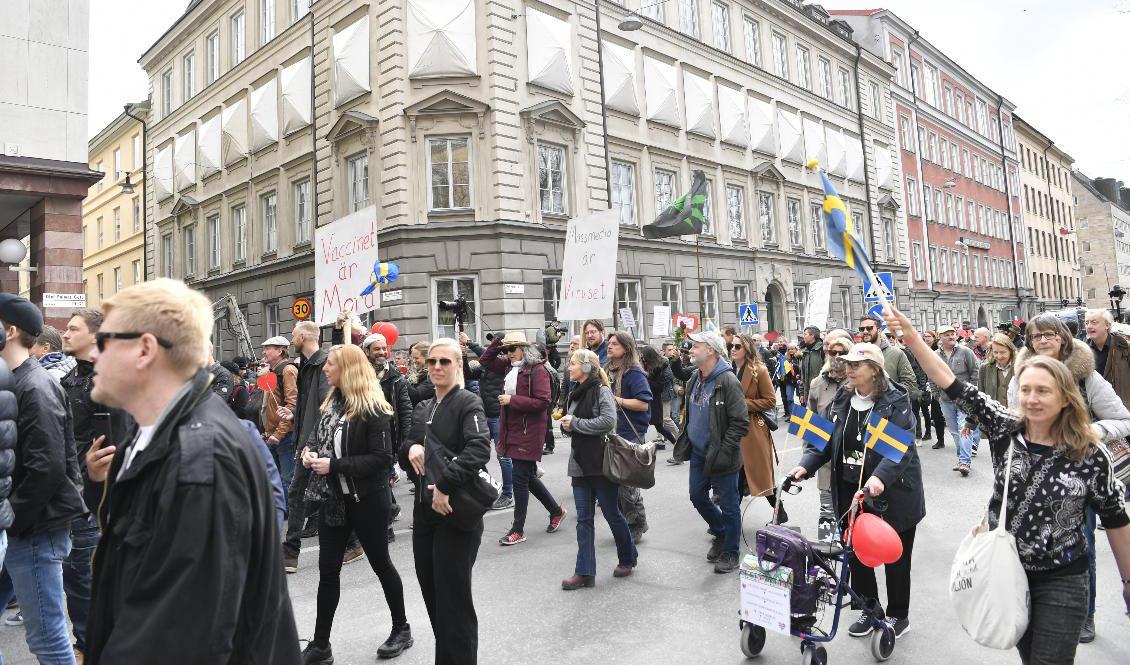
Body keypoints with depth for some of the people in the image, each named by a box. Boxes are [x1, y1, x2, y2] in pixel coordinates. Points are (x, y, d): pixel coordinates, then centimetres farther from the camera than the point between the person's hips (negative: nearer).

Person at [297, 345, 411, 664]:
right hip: (333, 498, 6)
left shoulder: (373, 409, -18)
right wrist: (309, 450, -6)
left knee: (380, 563, 9)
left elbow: (381, 458, -21)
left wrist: (334, 465, -23)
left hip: (367, 500, -6)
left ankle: (401, 629, 29)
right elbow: (318, 434, 17)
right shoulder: (332, 402, 5)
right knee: (328, 569, 9)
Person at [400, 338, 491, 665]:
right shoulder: (422, 409, 13)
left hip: (456, 513, -7)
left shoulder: (468, 403, -9)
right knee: (432, 594, 16)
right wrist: (410, 448, -6)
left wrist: (445, 485, -28)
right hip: (424, 511, 7)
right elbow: (404, 458, 16)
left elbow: (479, 449, -25)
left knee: (454, 599, 1)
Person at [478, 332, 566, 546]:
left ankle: (518, 530, 10)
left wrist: (512, 400, -20)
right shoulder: (510, 367, 9)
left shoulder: (538, 370, -13)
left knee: (520, 478, -2)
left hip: (529, 432, -8)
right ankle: (556, 510, 36)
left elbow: (542, 402, -19)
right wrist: (497, 342, 5)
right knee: (528, 476, 17)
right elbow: (485, 361, 19)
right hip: (512, 430, 8)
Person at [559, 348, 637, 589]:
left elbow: (608, 421, -25)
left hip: (601, 463, -7)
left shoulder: (601, 391, -11)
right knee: (584, 519, 6)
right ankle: (585, 572, 10)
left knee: (612, 514, 9)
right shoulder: (574, 393, 12)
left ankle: (627, 558, 30)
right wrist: (566, 426, -2)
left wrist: (575, 422, -18)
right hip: (580, 463, 7)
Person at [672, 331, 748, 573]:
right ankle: (720, 534, 40)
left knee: (728, 504, 6)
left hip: (721, 456, -8)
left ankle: (730, 553, 22)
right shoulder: (695, 379, 6)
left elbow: (740, 422, -20)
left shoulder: (727, 381, -19)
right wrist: (685, 441, 12)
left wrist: (722, 451, -21)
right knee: (697, 496, 16)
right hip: (698, 452, 8)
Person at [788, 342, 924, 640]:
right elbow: (826, 439, 5)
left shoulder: (896, 402, -15)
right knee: (855, 551, 12)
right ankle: (869, 608, 33)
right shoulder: (843, 399, 3)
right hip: (850, 491, 5)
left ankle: (899, 615, 32)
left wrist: (880, 476, -41)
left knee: (896, 558, 12)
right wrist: (806, 465, -11)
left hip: (891, 493, -5)